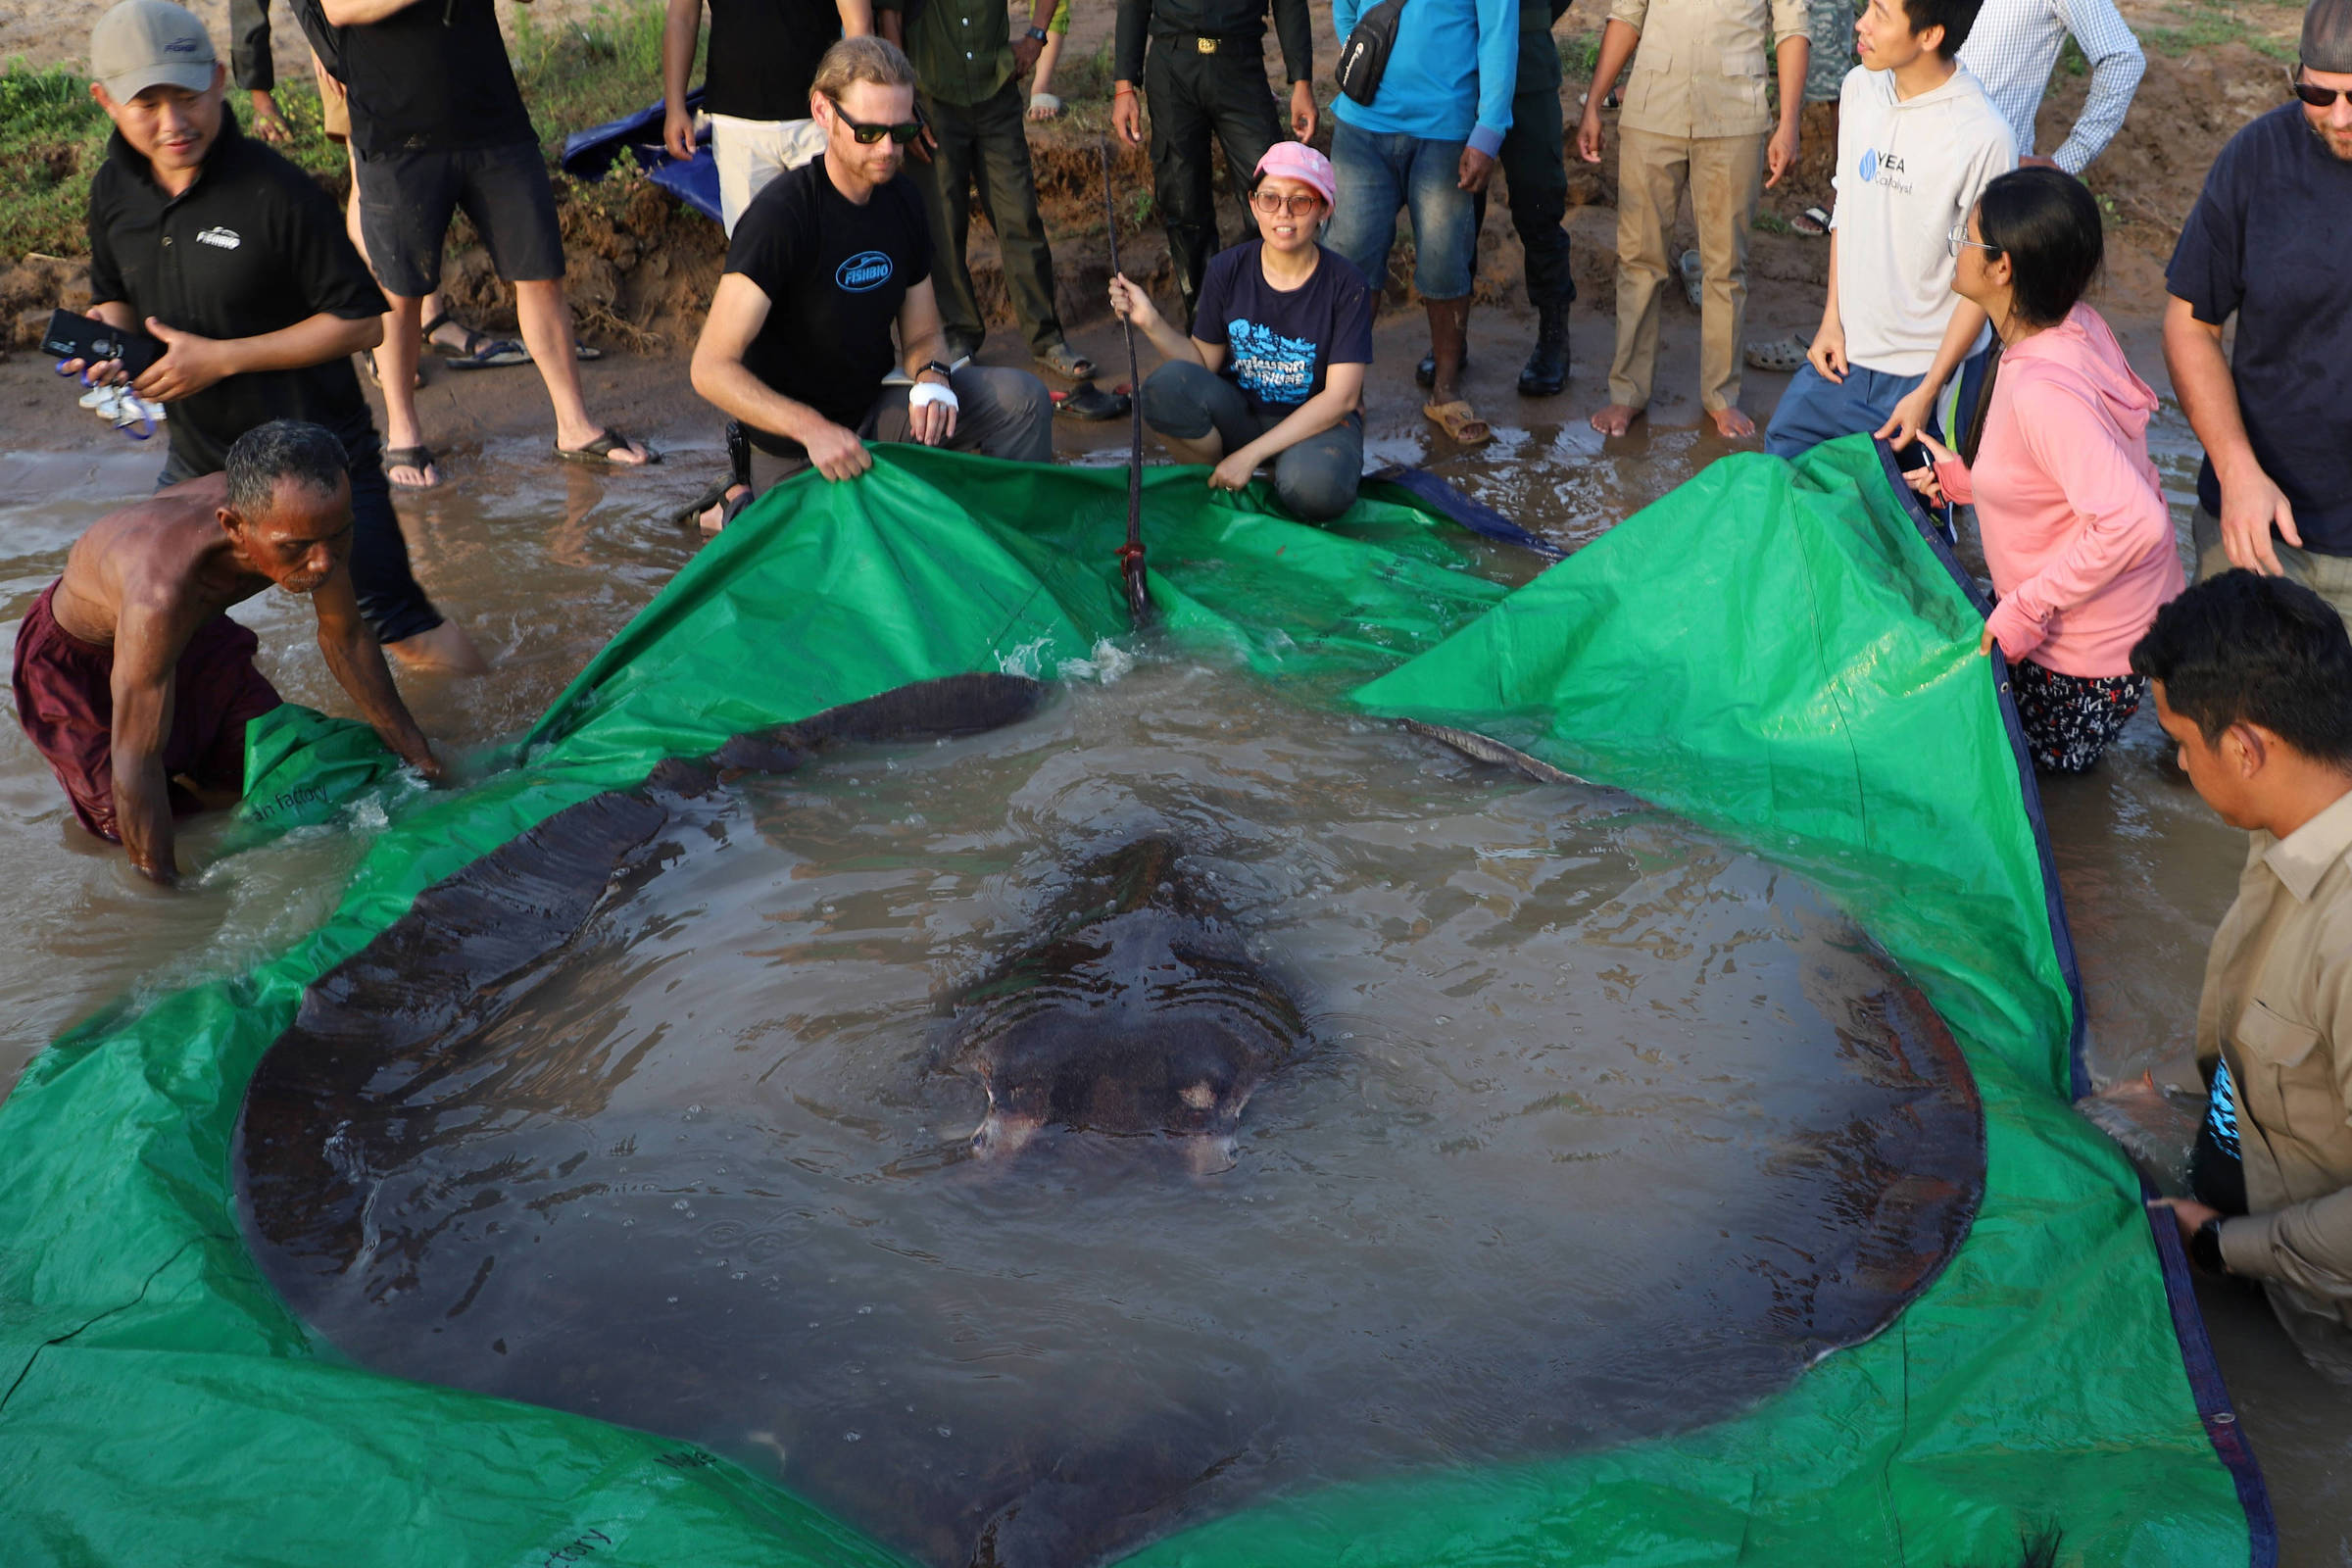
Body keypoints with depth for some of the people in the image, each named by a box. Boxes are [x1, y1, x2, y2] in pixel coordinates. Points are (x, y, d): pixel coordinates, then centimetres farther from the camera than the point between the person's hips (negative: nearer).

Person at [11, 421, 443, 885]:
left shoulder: (306, 520, -29)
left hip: (194, 634, 5)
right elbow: (134, 764, -38)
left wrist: (415, 752, 1)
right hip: (77, 657, -5)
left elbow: (347, 638, -8)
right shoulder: (163, 589, -48)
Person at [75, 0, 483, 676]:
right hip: (198, 458, 6)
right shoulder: (113, 189, 0)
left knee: (403, 630, -1)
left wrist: (222, 357, -21)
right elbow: (114, 297, 18)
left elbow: (360, 321, -17)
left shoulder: (275, 190, -20)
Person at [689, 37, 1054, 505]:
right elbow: (712, 368, -25)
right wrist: (812, 428, -38)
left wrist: (932, 377, -16)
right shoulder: (781, 216, -21)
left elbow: (922, 334, 9)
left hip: (874, 411, 5)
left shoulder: (903, 200, 1)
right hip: (796, 452, -5)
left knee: (1021, 397, -13)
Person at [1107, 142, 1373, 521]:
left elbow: (1341, 397, -15)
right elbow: (1205, 363, 2)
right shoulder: (1228, 270, -4)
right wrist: (1151, 323, -17)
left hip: (1319, 422, -3)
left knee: (1312, 486, -38)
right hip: (1240, 413, 3)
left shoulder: (1346, 286, -13)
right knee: (1168, 384, -27)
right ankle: (1213, 489, -3)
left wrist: (1251, 454, -21)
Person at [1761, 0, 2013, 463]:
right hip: (1846, 351, 6)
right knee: (1780, 456, 13)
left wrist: (1927, 393, -14)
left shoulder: (1982, 136, -22)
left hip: (1926, 367, -6)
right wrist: (1832, 318, 8)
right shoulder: (1860, 87, -2)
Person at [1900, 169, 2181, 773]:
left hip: (2086, 655, -9)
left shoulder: (2042, 388, -34)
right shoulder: (2068, 326, -5)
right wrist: (1966, 478, 8)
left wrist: (2023, 613, -31)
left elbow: (2133, 522, -39)